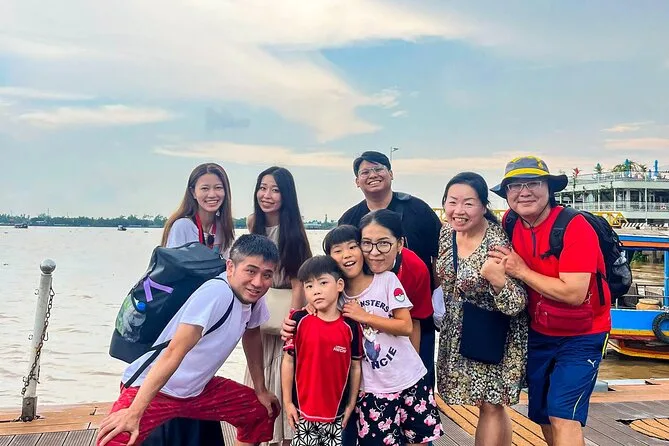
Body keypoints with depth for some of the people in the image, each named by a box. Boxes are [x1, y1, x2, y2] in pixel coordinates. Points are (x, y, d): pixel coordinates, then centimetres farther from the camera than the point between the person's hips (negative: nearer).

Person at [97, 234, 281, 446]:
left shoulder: (252, 295, -5)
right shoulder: (216, 293, -29)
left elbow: (252, 337, 13)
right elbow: (174, 352, -33)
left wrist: (261, 390, 18)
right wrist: (134, 413, -36)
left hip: (199, 389, 8)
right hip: (152, 387, -8)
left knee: (264, 411, 11)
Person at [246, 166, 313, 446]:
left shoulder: (294, 229, -18)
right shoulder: (253, 223, -1)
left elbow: (297, 283, -18)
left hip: (289, 308, -6)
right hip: (261, 307, 6)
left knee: (287, 375, 1)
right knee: (262, 374, 12)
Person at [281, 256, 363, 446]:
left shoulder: (351, 326, -8)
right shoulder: (299, 320, -9)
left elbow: (355, 367, 1)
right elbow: (288, 361, -3)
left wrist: (351, 404, 5)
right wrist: (287, 401, -1)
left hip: (336, 412, 1)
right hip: (303, 409, 0)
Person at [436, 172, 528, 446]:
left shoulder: (497, 243, -24)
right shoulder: (446, 234, -5)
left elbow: (516, 306, -24)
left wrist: (498, 279, -40)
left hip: (494, 335, -6)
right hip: (458, 332, 6)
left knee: (491, 404, 3)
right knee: (485, 401, 15)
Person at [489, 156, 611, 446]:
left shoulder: (575, 227, -24)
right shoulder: (511, 224, -5)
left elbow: (573, 293, -32)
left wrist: (521, 271, -25)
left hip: (581, 337, -6)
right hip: (538, 335, 6)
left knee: (563, 417, -14)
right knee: (542, 417, 16)